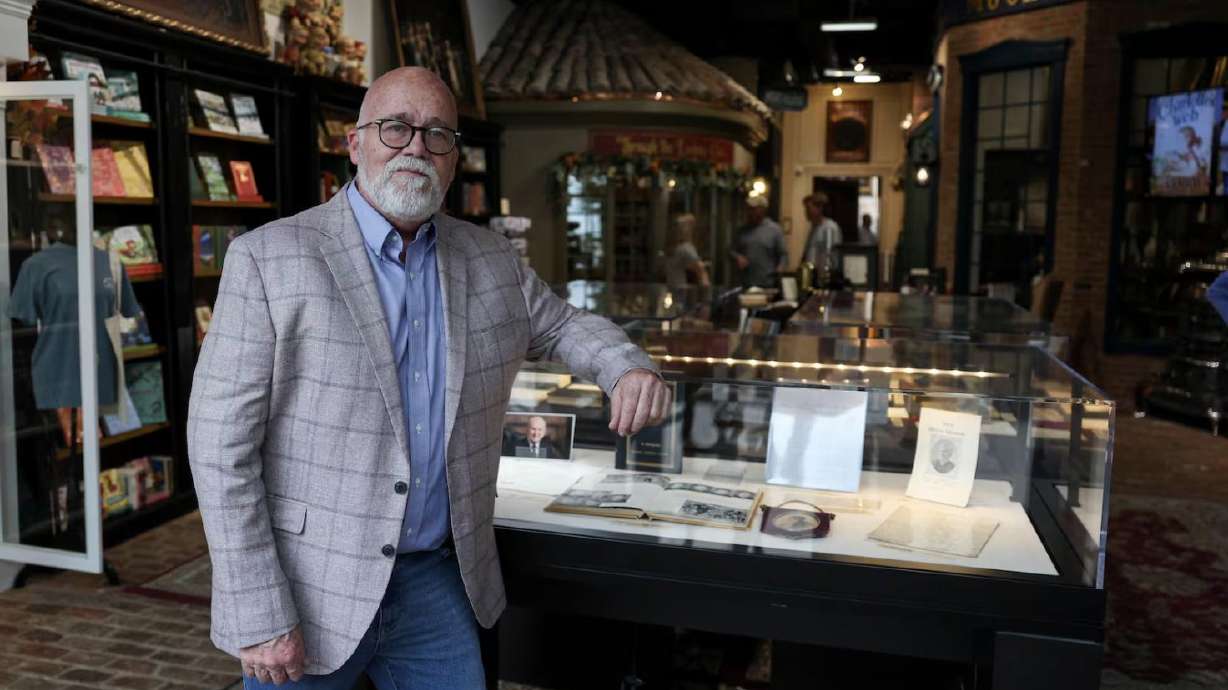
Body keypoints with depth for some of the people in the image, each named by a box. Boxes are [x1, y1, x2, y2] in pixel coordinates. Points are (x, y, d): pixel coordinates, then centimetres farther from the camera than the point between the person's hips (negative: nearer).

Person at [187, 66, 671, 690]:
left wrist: (627, 368, -2)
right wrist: (259, 616, -14)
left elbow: (560, 324, 20)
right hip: (309, 588, -3)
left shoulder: (490, 258, 4)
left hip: (440, 581, 4)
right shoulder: (268, 259, -11)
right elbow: (221, 443, -12)